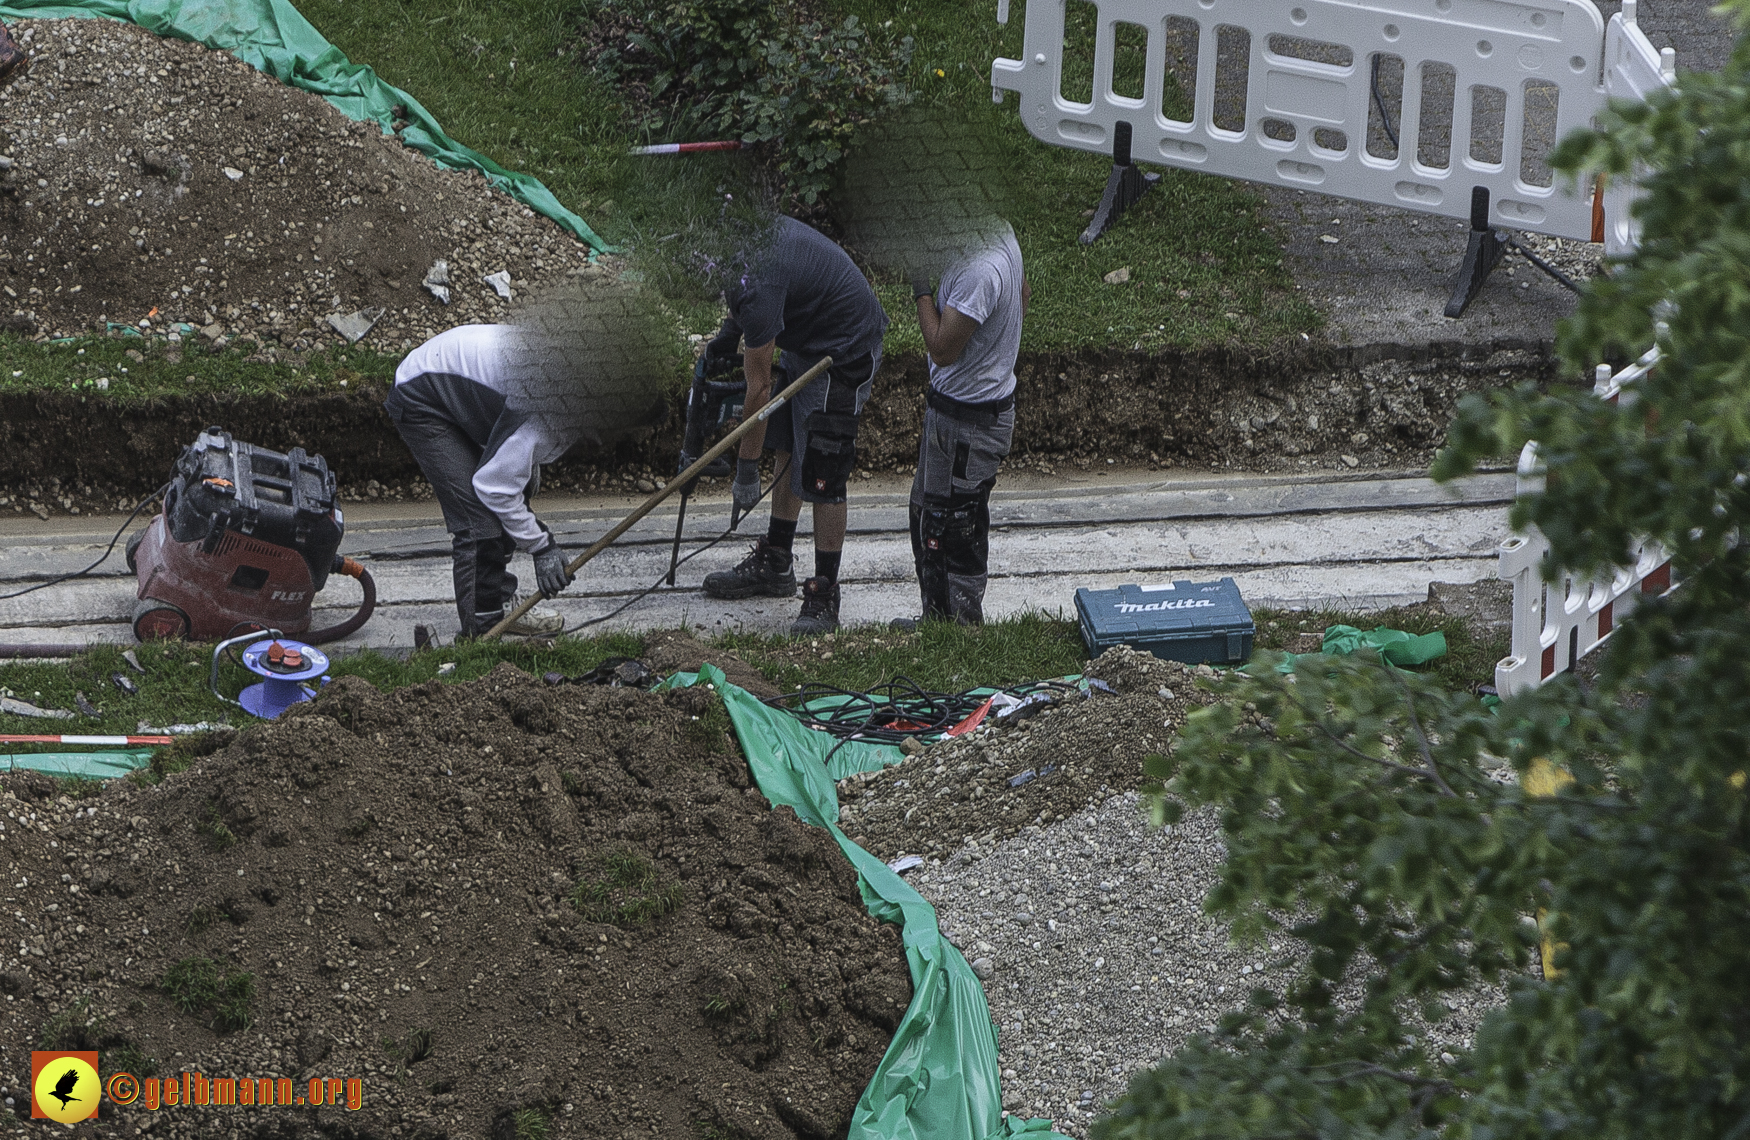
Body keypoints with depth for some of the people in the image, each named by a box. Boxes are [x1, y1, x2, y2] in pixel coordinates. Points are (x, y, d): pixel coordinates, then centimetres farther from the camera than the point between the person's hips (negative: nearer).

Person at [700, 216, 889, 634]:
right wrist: (733, 326, 6)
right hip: (806, 339, 11)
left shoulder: (758, 281, -33)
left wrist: (746, 468, -17)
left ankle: (824, 598, -5)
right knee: (785, 448, 19)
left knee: (821, 477, -11)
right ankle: (775, 565, 32)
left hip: (844, 352, -11)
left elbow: (759, 386, -25)